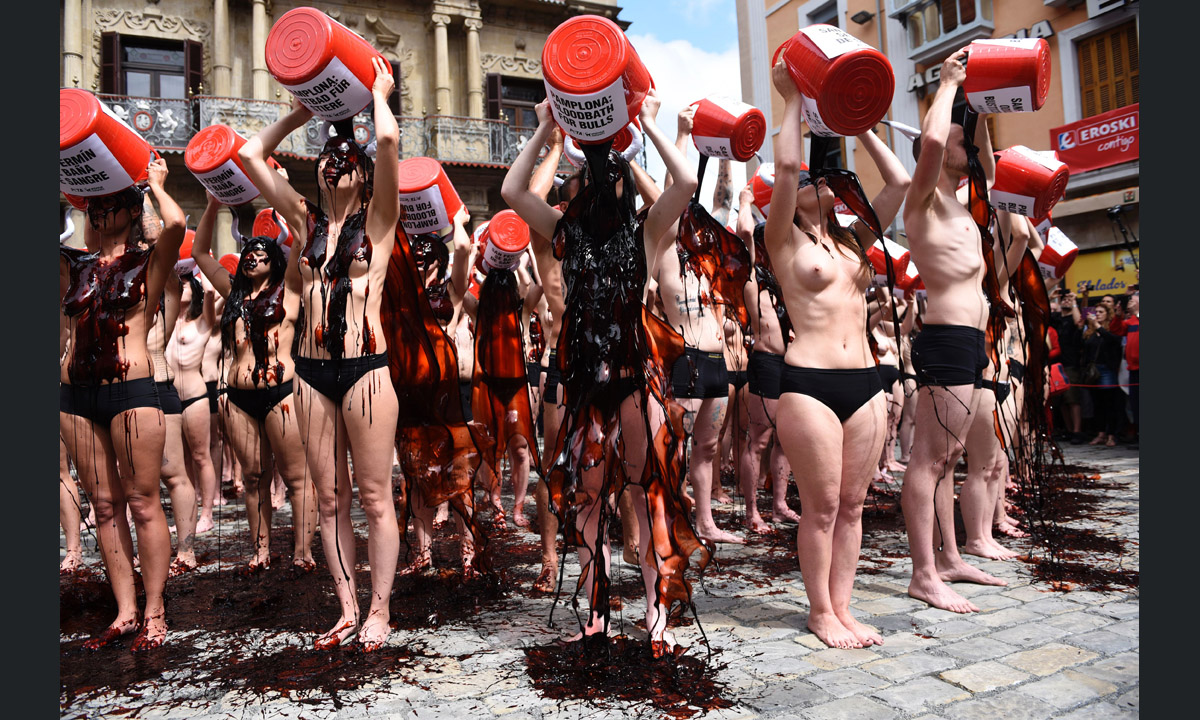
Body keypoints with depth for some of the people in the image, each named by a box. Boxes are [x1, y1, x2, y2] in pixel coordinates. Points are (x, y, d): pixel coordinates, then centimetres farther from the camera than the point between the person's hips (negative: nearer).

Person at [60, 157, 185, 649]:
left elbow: (176, 223, -18)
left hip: (131, 391, -5)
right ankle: (125, 613, 18)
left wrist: (155, 183, 1)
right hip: (76, 393, 6)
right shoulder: (72, 264, 15)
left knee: (143, 503, -1)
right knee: (104, 506, 9)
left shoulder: (148, 262, 1)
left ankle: (154, 614, 9)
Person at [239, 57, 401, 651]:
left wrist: (378, 93, 7)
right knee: (329, 500, 9)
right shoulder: (305, 219, 14)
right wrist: (303, 111, 21)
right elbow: (250, 154, 14)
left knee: (374, 496, 1)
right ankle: (347, 611, 20)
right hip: (312, 372, 5)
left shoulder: (377, 218, 2)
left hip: (365, 369, -5)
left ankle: (379, 611, 13)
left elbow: (388, 140, -12)